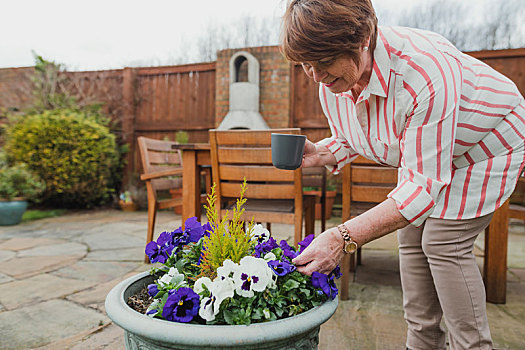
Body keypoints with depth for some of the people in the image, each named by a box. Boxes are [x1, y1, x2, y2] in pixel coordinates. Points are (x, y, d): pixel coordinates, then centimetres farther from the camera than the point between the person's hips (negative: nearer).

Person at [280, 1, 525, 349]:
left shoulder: (423, 72, -41)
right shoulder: (331, 84, -17)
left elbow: (425, 185, -40)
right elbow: (348, 140, 1)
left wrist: (344, 236, -47)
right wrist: (319, 154, -23)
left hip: (488, 146, -6)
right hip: (425, 152, 7)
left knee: (445, 244, -13)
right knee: (412, 239, 1)